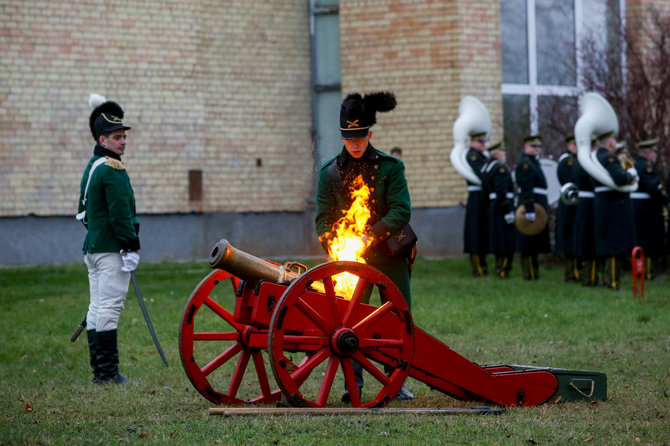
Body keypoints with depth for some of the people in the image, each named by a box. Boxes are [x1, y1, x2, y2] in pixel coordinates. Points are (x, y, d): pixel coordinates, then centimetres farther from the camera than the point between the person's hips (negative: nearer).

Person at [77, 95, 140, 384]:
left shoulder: (91, 167, 17)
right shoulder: (113, 171, -14)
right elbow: (120, 214, -19)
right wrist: (132, 247, -16)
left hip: (93, 248, 10)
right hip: (112, 249, -10)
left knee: (97, 307, 10)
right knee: (110, 307, -9)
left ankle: (99, 370, 13)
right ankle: (108, 371, -9)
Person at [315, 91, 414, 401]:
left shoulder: (390, 167, -2)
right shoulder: (330, 172, 4)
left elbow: (401, 212, -10)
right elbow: (324, 218, 5)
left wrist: (371, 236, -21)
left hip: (390, 256, -1)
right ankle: (353, 384, -2)